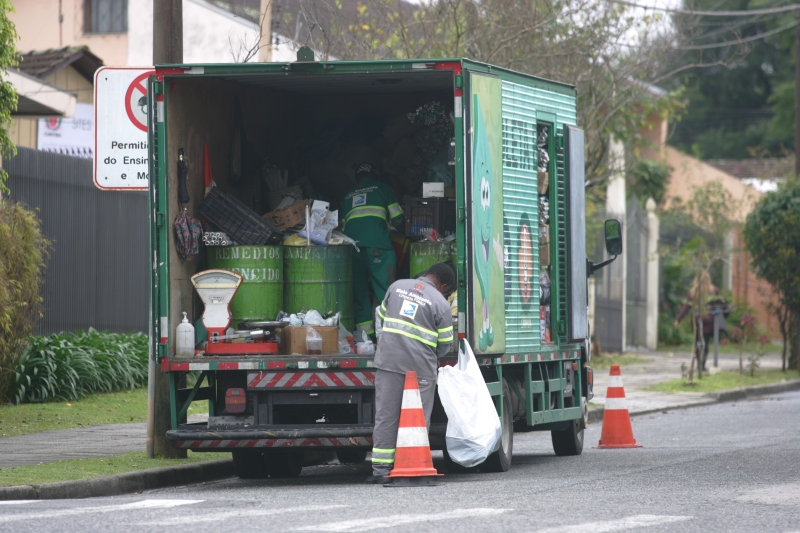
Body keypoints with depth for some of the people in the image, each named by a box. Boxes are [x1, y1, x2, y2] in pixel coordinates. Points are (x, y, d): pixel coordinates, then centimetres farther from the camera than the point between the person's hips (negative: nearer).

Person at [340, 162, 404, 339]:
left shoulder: (348, 196, 26)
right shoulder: (382, 189, 16)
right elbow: (397, 219, 10)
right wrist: (388, 223, 30)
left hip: (352, 242, 3)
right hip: (377, 243, -3)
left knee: (359, 289, 6)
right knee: (383, 286, -4)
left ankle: (365, 331, 3)